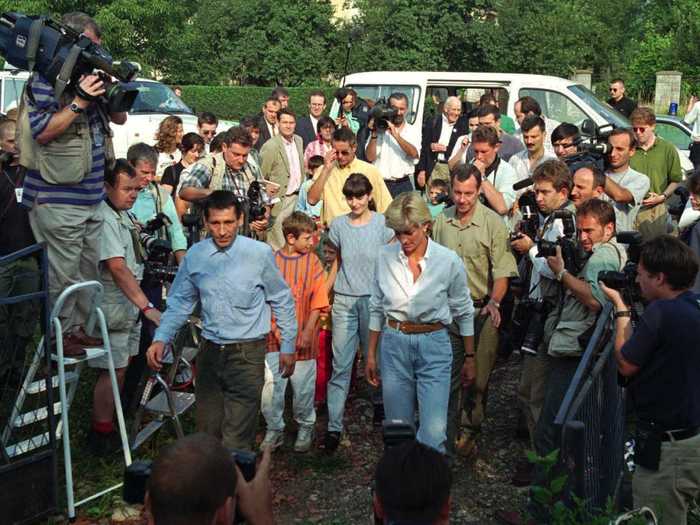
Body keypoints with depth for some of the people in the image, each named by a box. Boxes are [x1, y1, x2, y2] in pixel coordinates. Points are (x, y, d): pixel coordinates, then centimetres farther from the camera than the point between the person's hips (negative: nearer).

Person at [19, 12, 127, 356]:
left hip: (91, 196, 8)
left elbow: (120, 119, 18)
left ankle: (78, 327, 28)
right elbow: (42, 132, -18)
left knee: (89, 269, 15)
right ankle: (58, 336, 11)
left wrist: (112, 92, -1)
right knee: (63, 273, -2)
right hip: (57, 200, -8)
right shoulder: (46, 79, -11)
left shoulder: (88, 75, 13)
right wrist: (79, 102, -24)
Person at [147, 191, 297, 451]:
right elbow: (180, 302, 10)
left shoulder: (260, 253, -7)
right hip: (210, 350, 4)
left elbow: (282, 301, 2)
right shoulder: (195, 255, 2)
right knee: (207, 431, 16)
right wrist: (161, 339, -3)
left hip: (247, 353, -4)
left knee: (236, 441, -7)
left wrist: (287, 346, 4)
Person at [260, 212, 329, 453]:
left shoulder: (312, 262, 0)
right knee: (270, 386, -3)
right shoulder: (271, 261, -1)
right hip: (275, 335, 0)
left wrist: (307, 332, -8)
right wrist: (271, 326, -6)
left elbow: (318, 301, -2)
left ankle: (305, 428, 29)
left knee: (303, 386, 8)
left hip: (303, 337, 0)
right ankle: (274, 430, 17)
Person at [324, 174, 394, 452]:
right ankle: (334, 426, 2)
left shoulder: (383, 224, -3)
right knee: (340, 364, -1)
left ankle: (379, 403, 38)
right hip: (344, 300, 1)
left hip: (374, 298, -1)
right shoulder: (338, 225, 4)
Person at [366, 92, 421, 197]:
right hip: (380, 184, -1)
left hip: (403, 185, 1)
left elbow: (414, 154, -11)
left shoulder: (413, 130, 7)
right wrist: (374, 134, -13)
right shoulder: (379, 129, 2)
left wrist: (395, 134, -18)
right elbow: (370, 157, -3)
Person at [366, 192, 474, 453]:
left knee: (433, 433, -10)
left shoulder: (449, 261, -9)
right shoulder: (385, 256, -2)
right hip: (394, 344, 2)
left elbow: (463, 312, 3)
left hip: (434, 345, -2)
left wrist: (470, 358, 8)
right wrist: (371, 354, 11)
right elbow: (377, 308, 8)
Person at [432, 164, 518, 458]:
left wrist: (494, 302, -25)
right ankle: (445, 443, 15)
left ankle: (471, 432, 22)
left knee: (478, 377, 5)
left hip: (481, 311, -3)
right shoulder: (441, 221, 6)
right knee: (447, 378, 4)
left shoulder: (493, 223, -6)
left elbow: (502, 271, -10)